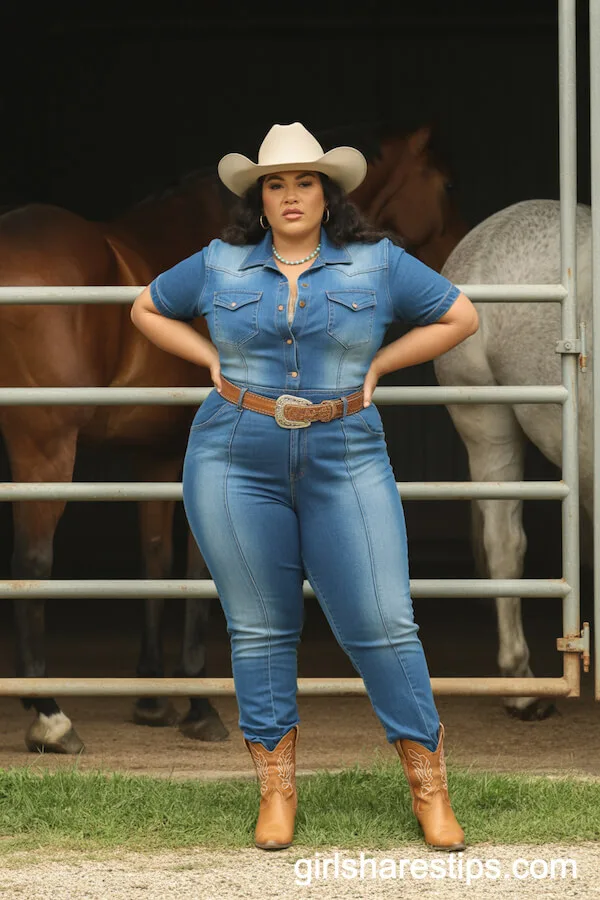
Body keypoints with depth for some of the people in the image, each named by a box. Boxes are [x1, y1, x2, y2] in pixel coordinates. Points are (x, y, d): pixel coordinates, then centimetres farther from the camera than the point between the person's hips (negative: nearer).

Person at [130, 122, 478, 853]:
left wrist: (376, 365, 2)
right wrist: (214, 361, 5)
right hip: (236, 464, 1)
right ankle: (276, 791, 15)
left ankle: (429, 787, 7)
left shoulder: (377, 262, 2)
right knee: (259, 629, 5)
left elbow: (460, 317, 9)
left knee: (382, 624, -4)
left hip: (345, 464, -1)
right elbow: (147, 309, 18)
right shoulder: (220, 265, 4)